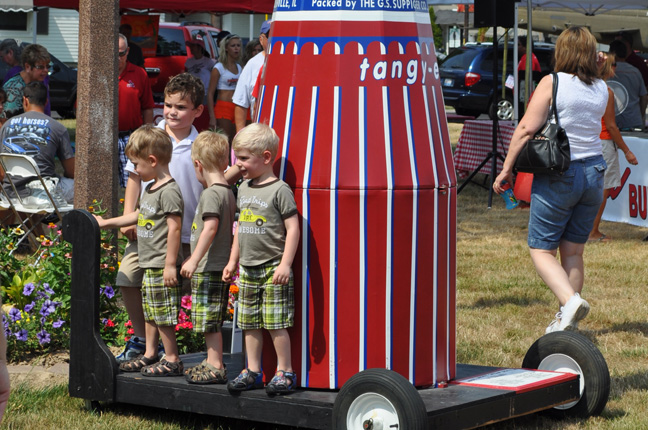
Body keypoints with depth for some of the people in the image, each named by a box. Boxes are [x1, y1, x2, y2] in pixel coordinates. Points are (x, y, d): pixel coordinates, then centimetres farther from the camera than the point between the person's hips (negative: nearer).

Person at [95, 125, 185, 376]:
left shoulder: (169, 191, -17)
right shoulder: (151, 189, 14)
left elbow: (174, 228, -20)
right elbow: (139, 215, 28)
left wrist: (170, 265, -22)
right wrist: (106, 223, 34)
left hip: (161, 265, -10)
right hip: (149, 264, 10)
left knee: (163, 313, -5)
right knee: (150, 312, 17)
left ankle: (172, 360, 2)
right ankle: (150, 354, 27)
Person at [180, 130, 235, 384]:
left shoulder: (211, 193, -14)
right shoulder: (228, 192, 15)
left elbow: (210, 228, -24)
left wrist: (194, 260, -23)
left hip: (209, 268, -10)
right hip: (220, 266, 10)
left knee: (210, 320, -6)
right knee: (212, 322, 16)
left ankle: (216, 368, -4)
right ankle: (212, 362, 23)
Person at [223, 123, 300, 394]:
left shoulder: (279, 190, -11)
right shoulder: (244, 188, 12)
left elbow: (292, 228, -14)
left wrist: (285, 264, -19)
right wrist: (233, 261, 21)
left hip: (272, 270, -7)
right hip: (248, 270, 8)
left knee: (276, 324, -5)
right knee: (249, 323, 10)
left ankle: (284, 372, 4)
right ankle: (253, 371, 19)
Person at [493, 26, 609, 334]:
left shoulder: (553, 83, -10)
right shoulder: (602, 89, 5)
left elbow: (527, 128, -15)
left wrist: (507, 168, -9)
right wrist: (592, 67, 21)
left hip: (558, 176, -5)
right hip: (594, 173, 5)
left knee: (541, 250, 2)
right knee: (573, 252, 12)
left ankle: (570, 300, -21)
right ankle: (567, 321, 12)